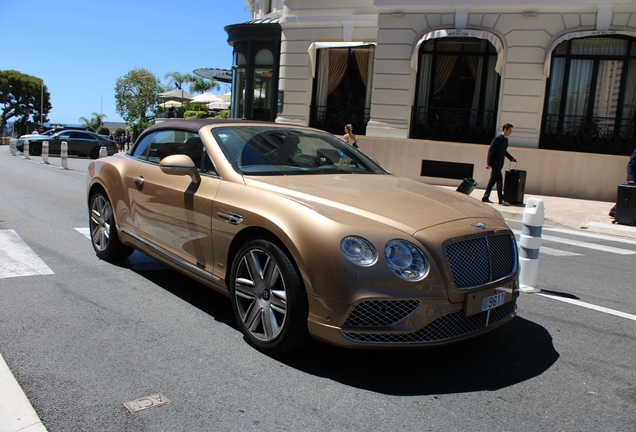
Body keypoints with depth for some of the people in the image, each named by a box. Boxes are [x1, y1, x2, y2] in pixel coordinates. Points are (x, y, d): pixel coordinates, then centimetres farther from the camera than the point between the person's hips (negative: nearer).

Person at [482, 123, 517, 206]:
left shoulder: (506, 139, 15)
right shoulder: (497, 139, -12)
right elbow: (491, 150, -15)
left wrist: (511, 158, 15)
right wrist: (489, 163, -19)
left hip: (499, 164, 9)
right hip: (495, 163, -9)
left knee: (493, 180, 11)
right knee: (499, 180, -11)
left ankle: (485, 197, 18)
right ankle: (501, 200, -10)